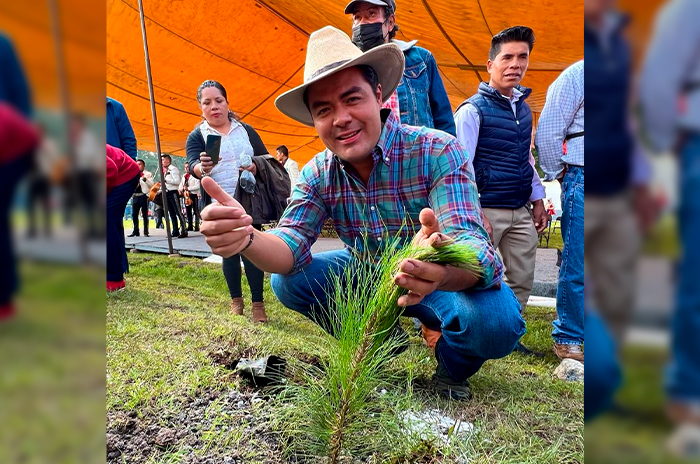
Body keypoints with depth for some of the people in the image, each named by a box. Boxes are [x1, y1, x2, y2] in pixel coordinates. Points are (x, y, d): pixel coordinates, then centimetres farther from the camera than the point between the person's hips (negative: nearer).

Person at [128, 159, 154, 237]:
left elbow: (152, 184, -6)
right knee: (134, 214, 4)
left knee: (145, 214, -3)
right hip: (135, 196, 5)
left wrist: (145, 179, -22)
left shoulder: (148, 174, 7)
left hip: (143, 195, -5)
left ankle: (146, 232, -1)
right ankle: (135, 231, 12)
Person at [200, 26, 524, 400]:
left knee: (496, 321, -34)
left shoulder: (438, 153, -24)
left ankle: (452, 367, 4)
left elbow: (473, 249, -34)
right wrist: (245, 238, -43)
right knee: (287, 281, -13)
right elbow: (291, 247, -19)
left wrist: (443, 269, -60)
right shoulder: (318, 175, -9)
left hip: (446, 281, -3)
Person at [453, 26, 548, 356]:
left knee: (522, 280, 12)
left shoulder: (523, 108, 13)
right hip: (488, 210, -7)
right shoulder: (473, 110, -8)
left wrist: (537, 199, 15)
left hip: (521, 212, 7)